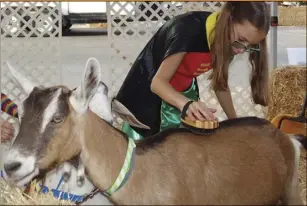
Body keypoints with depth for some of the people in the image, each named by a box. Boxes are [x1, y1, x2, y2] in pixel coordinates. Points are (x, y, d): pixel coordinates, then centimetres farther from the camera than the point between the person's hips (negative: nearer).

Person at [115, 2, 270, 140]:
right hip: (148, 90, -6)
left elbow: (220, 83, 2)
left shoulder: (227, 41, -13)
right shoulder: (189, 29, -33)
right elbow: (158, 82, -34)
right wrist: (186, 104, -51)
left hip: (183, 93, 6)